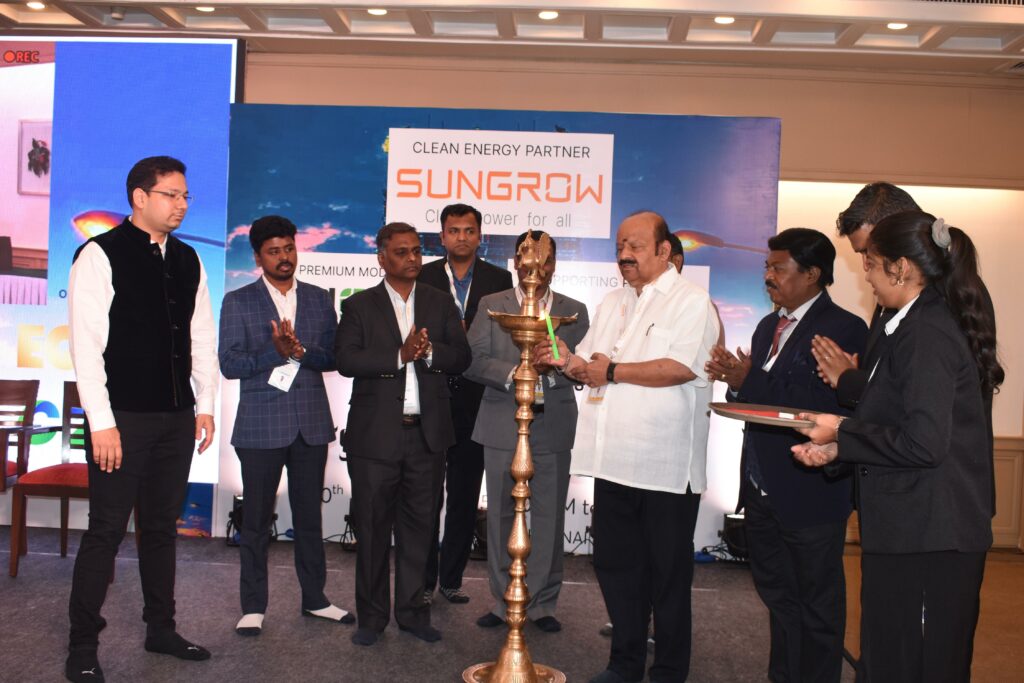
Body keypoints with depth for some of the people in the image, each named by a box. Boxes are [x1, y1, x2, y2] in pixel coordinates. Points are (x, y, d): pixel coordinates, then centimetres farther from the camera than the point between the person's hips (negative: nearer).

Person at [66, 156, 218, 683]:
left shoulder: (188, 260, 11)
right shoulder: (100, 255, -7)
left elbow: (203, 338, 13)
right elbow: (86, 343, -11)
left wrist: (205, 405, 9)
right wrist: (101, 421, -15)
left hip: (177, 417, 6)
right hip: (121, 417, -6)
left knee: (162, 526, 15)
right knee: (106, 531, 1)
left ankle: (161, 629, 28)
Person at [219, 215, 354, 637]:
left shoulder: (319, 300, 10)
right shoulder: (238, 302, 2)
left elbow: (333, 356, 2)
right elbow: (229, 364, -6)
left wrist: (300, 352, -15)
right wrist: (276, 352, -18)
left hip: (311, 423, 3)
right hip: (261, 426, -2)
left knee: (309, 515, 12)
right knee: (256, 519, 5)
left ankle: (314, 598, 24)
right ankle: (253, 607, 17)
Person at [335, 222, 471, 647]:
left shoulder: (440, 303, 11)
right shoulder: (358, 306, 4)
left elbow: (461, 357, 2)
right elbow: (346, 360, -10)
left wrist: (429, 351, -16)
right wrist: (399, 356, -18)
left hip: (427, 434, 2)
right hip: (375, 435, -2)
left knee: (418, 527, 10)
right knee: (372, 528, 6)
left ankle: (412, 611, 24)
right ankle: (372, 616, 20)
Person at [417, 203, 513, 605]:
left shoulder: (499, 280, 6)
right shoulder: (422, 278, 5)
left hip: (476, 401, 1)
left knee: (465, 497, 9)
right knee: (428, 494, 5)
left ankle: (451, 578, 21)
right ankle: (424, 580, 16)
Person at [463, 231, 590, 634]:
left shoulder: (574, 311, 9)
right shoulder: (491, 306, 7)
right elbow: (472, 361, -3)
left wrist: (553, 366, -19)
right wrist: (514, 372, -18)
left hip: (553, 426, 0)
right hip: (503, 425, 0)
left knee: (549, 518, 5)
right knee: (501, 516, 7)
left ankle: (542, 604, 19)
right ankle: (504, 602, 21)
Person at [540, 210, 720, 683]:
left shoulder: (691, 302, -5)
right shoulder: (612, 304, 17)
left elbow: (682, 368, -20)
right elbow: (591, 368, 20)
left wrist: (612, 370, -13)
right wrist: (570, 362, -3)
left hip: (666, 466, -6)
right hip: (614, 461, 7)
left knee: (667, 574, 6)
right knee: (614, 565, 14)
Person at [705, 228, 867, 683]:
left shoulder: (844, 328, -13)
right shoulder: (768, 326, 13)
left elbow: (827, 406, -25)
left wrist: (751, 382, -25)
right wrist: (736, 382, -7)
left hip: (809, 491, -8)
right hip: (762, 488, 8)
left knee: (816, 604, 8)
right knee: (777, 596, 22)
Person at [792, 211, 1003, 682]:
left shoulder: (925, 333, -18)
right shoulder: (935, 322, 12)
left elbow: (923, 443, -24)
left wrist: (840, 432, -12)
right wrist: (840, 448, 7)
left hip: (923, 539, -10)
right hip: (925, 532, 10)